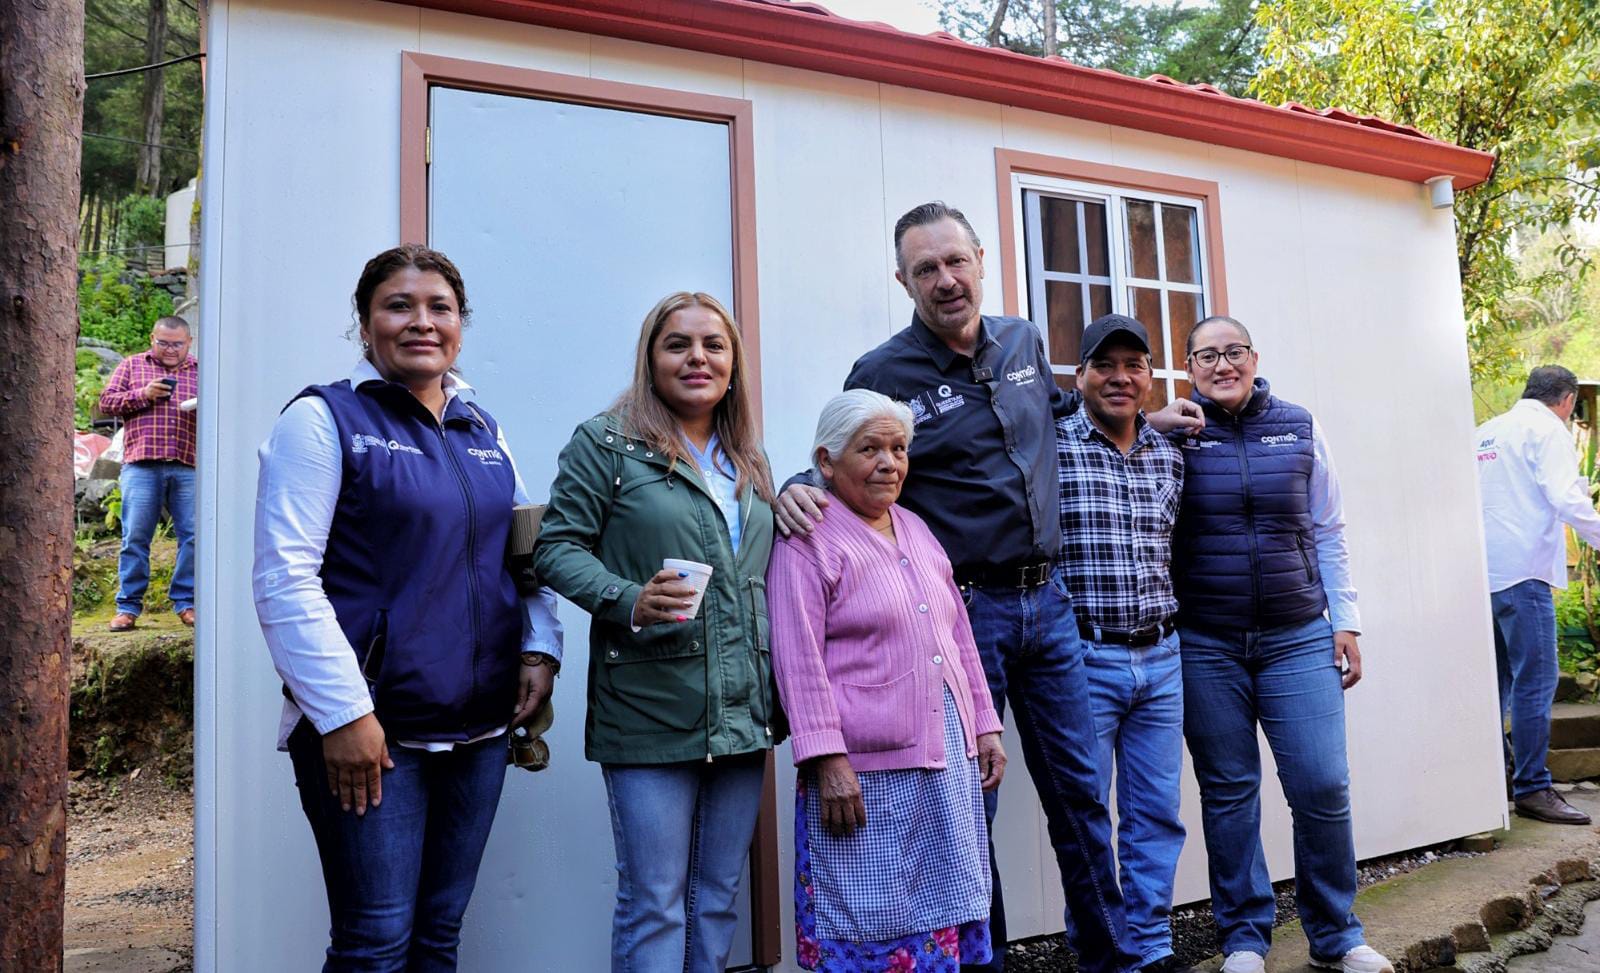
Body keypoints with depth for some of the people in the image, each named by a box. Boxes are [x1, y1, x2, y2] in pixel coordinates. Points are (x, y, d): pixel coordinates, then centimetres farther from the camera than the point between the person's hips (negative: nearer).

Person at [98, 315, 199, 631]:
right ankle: (128, 605, 7)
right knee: (135, 537, -1)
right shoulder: (132, 365, 14)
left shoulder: (202, 371, 17)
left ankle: (186, 602, 7)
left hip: (188, 467, 1)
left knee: (194, 537, -3)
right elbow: (107, 402, 9)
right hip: (142, 465, -1)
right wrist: (143, 395, -7)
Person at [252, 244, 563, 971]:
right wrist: (343, 712, -17)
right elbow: (284, 579, -12)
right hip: (370, 727, -5)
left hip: (478, 725, 6)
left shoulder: (482, 430, 13)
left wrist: (540, 646, 1)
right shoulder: (325, 418, -5)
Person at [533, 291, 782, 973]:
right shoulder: (607, 443, -2)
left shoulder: (749, 463, 16)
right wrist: (630, 602, -21)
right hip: (652, 710, -5)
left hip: (743, 713, 6)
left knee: (718, 900, 14)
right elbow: (557, 545, -7)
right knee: (655, 904, 2)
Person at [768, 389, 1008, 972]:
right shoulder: (809, 540, -8)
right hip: (867, 769, -7)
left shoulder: (917, 531, 15)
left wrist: (985, 726, 16)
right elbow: (799, 660, -13)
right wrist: (827, 760, -18)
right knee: (871, 924, 1)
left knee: (940, 912, 15)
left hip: (948, 757, 7)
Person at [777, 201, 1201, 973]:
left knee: (1078, 789, 15)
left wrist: (1143, 419, 26)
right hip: (962, 611, -5)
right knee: (969, 803, 6)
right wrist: (796, 491, -23)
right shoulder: (883, 374, -8)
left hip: (1045, 599, 5)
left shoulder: (1023, 342, 8)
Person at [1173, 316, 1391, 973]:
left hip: (1298, 639, 2)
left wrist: (1344, 622, 7)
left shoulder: (1300, 431, 6)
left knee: (1324, 788, -1)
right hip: (1206, 646, -1)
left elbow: (1328, 534, 10)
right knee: (1228, 794, 7)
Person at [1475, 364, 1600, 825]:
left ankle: (1499, 773, 23)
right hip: (1522, 569, -8)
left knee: (1500, 678, 16)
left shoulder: (1486, 431, 19)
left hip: (1484, 570, 8)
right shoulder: (1547, 429, -4)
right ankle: (1532, 788, -4)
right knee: (1536, 681, -5)